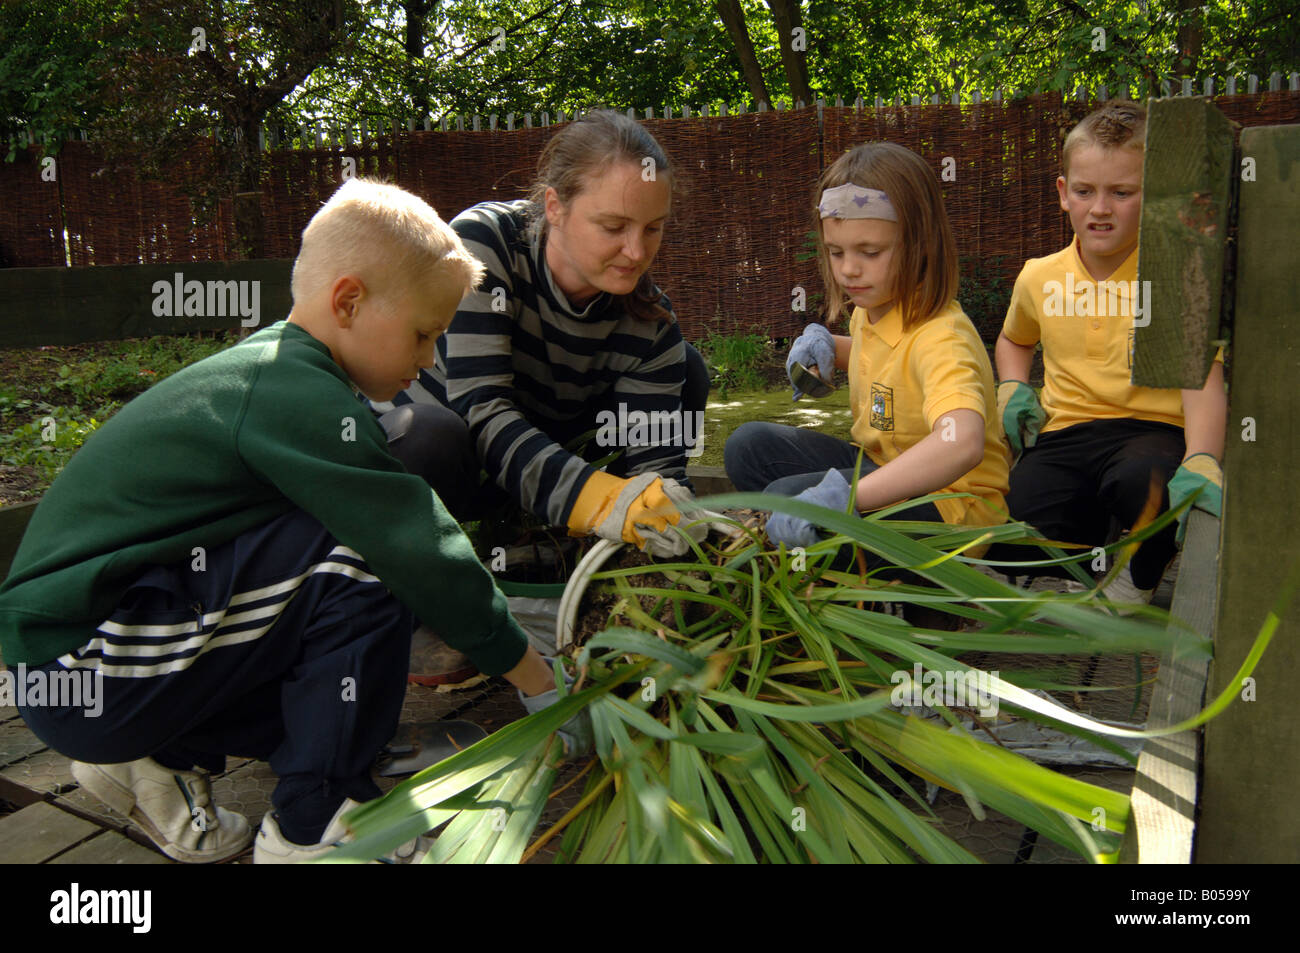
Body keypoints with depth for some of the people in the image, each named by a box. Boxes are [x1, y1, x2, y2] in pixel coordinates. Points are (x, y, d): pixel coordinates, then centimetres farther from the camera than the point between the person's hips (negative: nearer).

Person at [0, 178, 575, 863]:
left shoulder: (264, 371, 12)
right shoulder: (305, 403, -20)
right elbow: (425, 554, -20)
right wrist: (534, 680, -8)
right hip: (83, 673, -10)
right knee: (358, 560, -20)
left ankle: (161, 756, 11)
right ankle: (310, 825, -8)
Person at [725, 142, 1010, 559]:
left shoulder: (941, 337, -27)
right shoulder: (870, 308, 1)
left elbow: (963, 442, -48)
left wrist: (843, 494, -55)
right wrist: (826, 344, 6)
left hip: (948, 507, -9)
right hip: (886, 470, 9)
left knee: (786, 497, -28)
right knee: (748, 446, -1)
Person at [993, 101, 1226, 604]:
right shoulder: (1039, 278, 10)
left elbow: (1202, 378, -13)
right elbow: (1014, 340, 33)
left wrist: (1201, 461, -32)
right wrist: (1012, 387, 10)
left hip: (1153, 427, -2)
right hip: (1065, 433, 3)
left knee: (1142, 483, -39)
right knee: (1016, 544, -25)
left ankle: (1139, 579, -4)